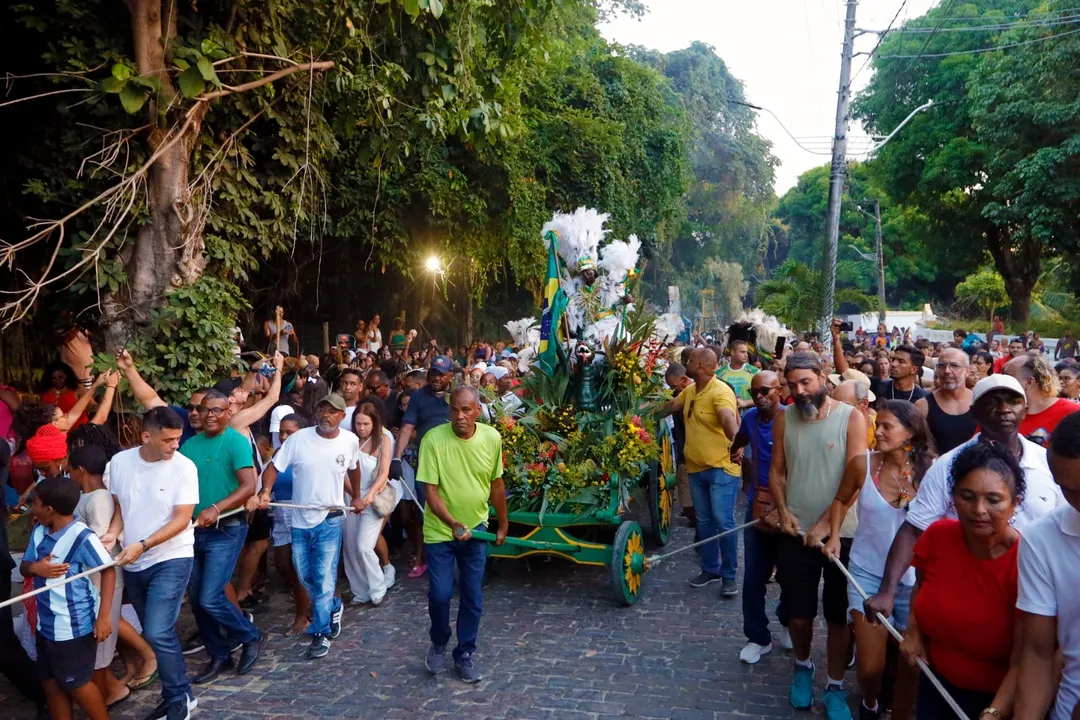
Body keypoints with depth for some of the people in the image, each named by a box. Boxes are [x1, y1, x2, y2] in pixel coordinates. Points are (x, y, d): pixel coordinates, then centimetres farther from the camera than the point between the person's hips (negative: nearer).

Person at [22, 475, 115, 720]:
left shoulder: (82, 537, -24)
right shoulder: (39, 531, -1)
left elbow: (108, 570, -18)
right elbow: (24, 567, 10)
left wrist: (104, 615, -21)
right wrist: (35, 567, -16)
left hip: (74, 626, -7)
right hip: (46, 623, 8)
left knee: (76, 683, 8)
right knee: (50, 681, 20)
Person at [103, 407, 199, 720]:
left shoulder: (184, 467, -16)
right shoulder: (119, 462, -3)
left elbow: (181, 519, -16)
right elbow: (119, 506, 10)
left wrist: (141, 545, -24)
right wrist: (112, 533, -9)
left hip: (171, 560, -5)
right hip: (133, 564, 5)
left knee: (158, 634, -12)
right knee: (156, 633, 14)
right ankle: (178, 694, 30)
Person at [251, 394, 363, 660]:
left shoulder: (350, 440, -6)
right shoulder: (298, 438, -11)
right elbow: (274, 467, -11)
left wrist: (356, 497, 23)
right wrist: (265, 491, -29)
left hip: (330, 520, -2)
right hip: (300, 519, 2)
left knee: (324, 577, -3)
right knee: (306, 576, 15)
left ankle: (321, 632, 11)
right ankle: (333, 607, 40)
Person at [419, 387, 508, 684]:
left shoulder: (492, 438, -10)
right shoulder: (433, 439, -20)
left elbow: (496, 484, 4)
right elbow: (431, 491, -20)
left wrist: (503, 524, 12)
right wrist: (452, 523, -35)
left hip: (476, 528, 3)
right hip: (440, 530, -2)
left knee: (472, 597, 8)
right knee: (440, 594, -2)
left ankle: (465, 654, 27)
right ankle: (438, 643, 29)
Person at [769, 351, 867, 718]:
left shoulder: (851, 417, -9)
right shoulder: (784, 419, 1)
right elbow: (777, 470, 7)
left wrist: (825, 523, -16)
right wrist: (783, 511, -8)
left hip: (840, 533, -2)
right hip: (795, 533, 2)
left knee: (839, 616, 9)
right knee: (798, 613, 11)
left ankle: (835, 687, 27)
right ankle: (802, 667, 38)